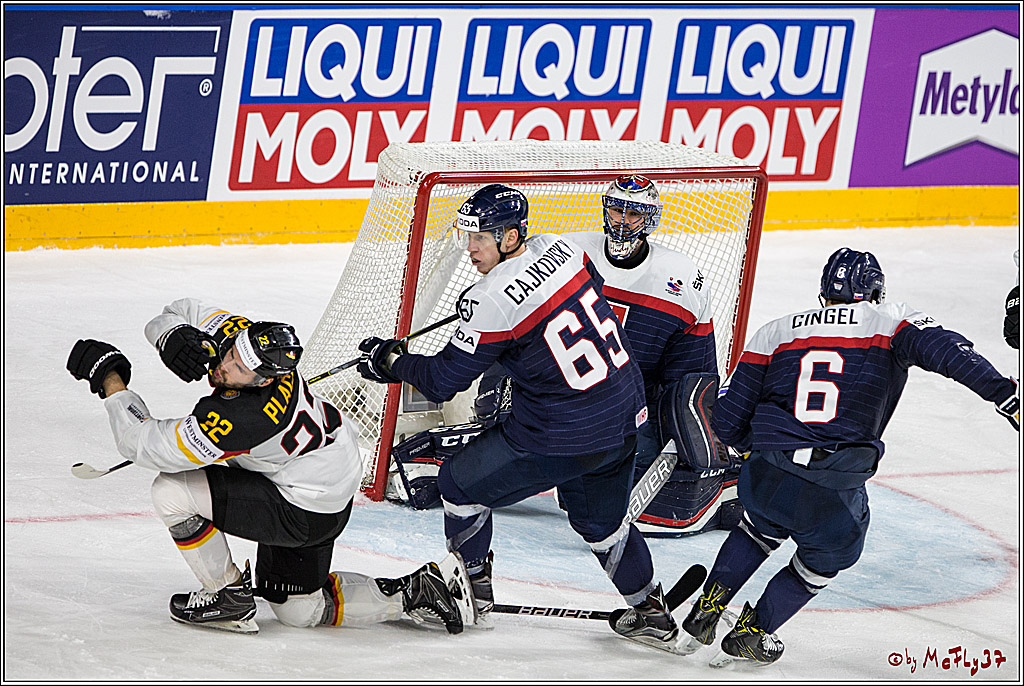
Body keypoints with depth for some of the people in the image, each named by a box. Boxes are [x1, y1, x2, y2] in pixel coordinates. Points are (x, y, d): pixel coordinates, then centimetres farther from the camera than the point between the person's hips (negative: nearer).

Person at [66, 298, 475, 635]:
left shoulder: (241, 418, -37)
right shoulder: (240, 334, -15)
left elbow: (148, 446, -30)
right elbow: (179, 313, 3)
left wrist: (110, 379, -23)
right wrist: (172, 339, -21)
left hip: (305, 513, -10)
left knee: (172, 492, -15)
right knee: (298, 609, 21)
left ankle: (228, 597, 5)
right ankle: (416, 594, 20)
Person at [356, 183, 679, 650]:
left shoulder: (492, 300, -20)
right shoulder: (560, 248, 0)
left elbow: (443, 381, -13)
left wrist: (392, 361, 4)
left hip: (561, 437, -7)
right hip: (625, 417, 7)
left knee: (461, 482, 15)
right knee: (599, 521, 29)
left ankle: (470, 586, 31)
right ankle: (651, 611, 33)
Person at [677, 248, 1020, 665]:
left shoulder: (775, 332, 16)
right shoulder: (892, 322, 9)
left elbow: (728, 422, 15)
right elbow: (944, 349, -10)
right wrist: (1004, 393, -18)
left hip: (766, 478, 3)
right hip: (835, 501, -2)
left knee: (761, 529, 37)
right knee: (825, 559, 29)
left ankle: (707, 609, 34)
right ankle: (751, 635, 31)